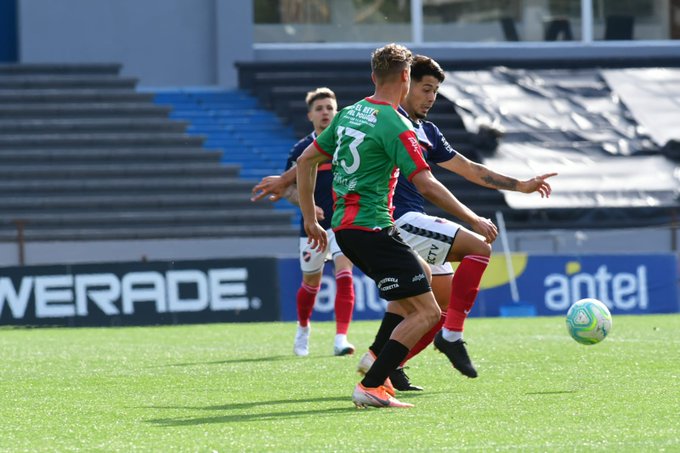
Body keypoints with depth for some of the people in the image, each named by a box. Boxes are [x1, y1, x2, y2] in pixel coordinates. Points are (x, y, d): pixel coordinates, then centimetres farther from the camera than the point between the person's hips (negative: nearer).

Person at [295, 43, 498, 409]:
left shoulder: (349, 114, 12)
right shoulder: (395, 125, -13)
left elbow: (306, 161, 18)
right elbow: (426, 186, -17)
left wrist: (311, 219, 23)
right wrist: (476, 221, -9)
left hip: (343, 225, 9)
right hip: (372, 226, -9)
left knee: (422, 274, 28)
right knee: (426, 312, -7)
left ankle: (376, 357, 18)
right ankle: (371, 387, -14)